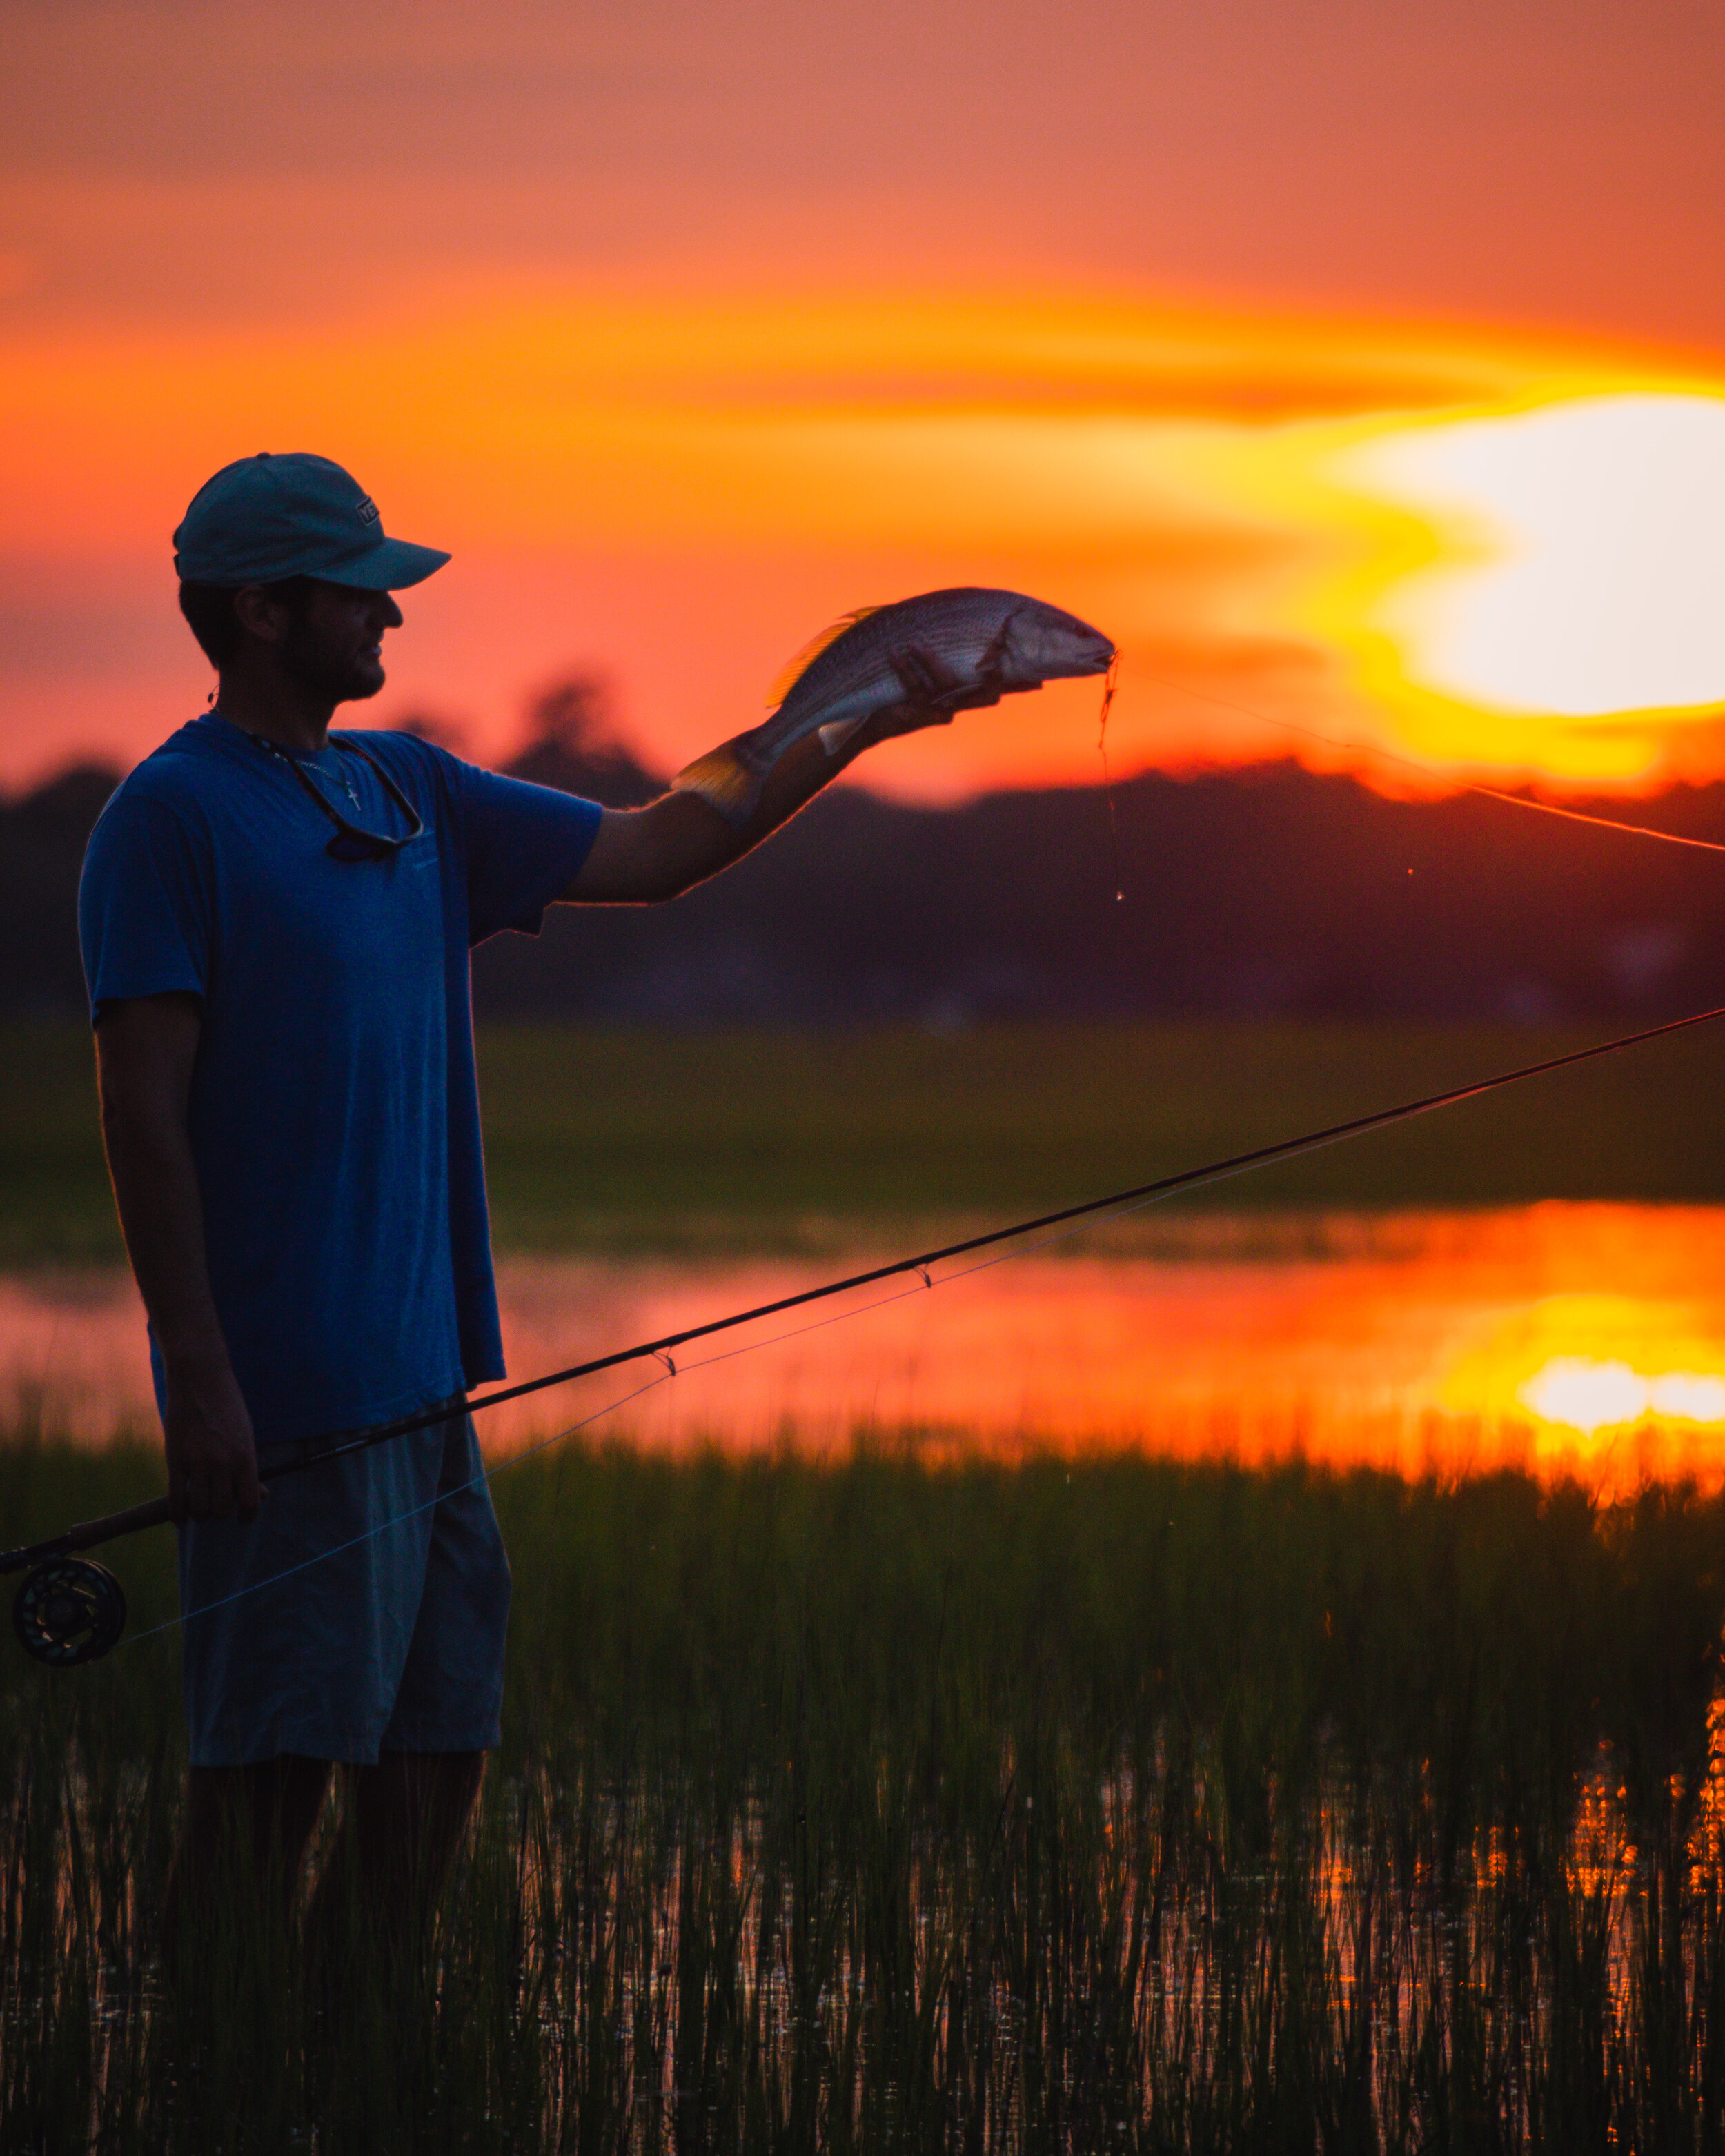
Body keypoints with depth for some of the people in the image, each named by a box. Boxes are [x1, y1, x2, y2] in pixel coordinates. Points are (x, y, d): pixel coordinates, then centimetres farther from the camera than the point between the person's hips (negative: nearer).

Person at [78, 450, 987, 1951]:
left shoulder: (412, 797, 15)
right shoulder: (174, 817, -9)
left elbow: (654, 852, 23)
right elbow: (143, 1115, -14)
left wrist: (860, 730, 18)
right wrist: (198, 1377, -20)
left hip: (422, 1377, 9)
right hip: (282, 1398, -9)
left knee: (438, 1743, 12)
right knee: (272, 1762, -8)